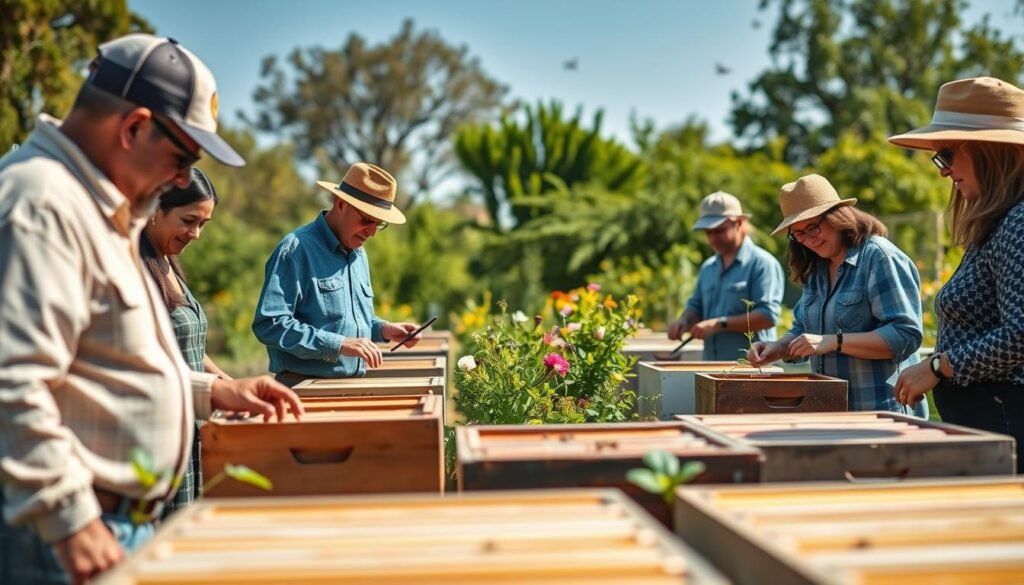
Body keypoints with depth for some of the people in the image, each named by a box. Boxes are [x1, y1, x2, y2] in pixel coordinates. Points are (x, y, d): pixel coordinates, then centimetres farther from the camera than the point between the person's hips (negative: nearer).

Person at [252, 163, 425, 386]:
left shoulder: (358, 254, 15)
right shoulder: (296, 250, -12)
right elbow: (270, 324, -21)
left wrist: (383, 329, 6)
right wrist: (339, 344, -23)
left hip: (354, 385, 8)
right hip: (304, 387, -7)